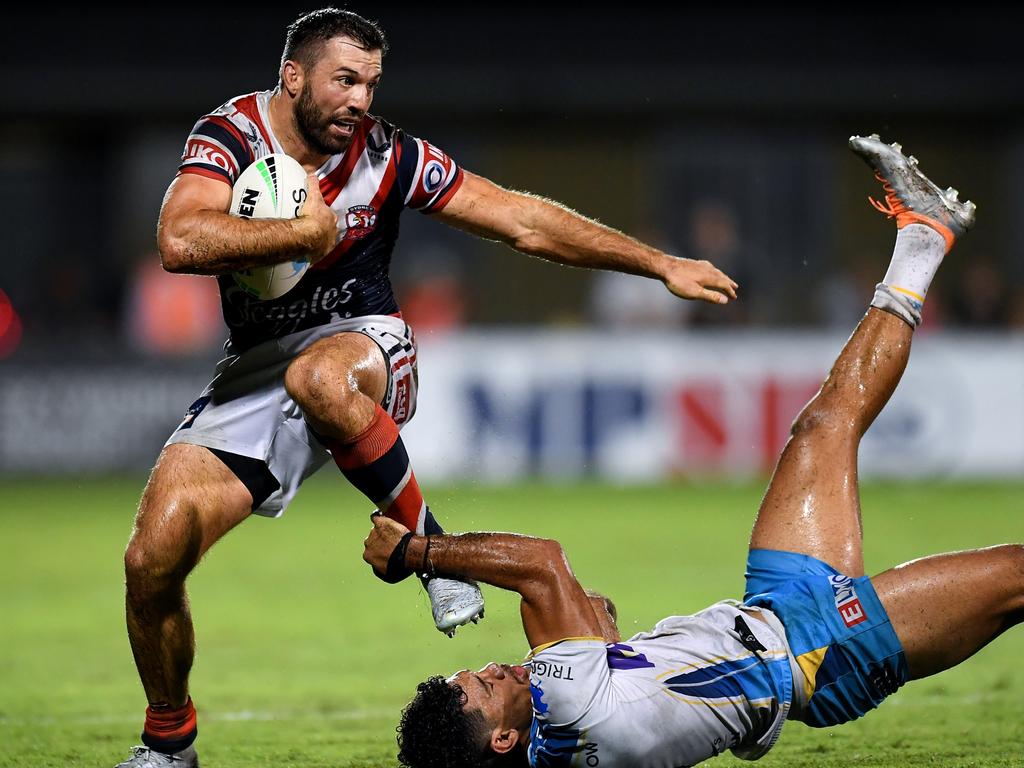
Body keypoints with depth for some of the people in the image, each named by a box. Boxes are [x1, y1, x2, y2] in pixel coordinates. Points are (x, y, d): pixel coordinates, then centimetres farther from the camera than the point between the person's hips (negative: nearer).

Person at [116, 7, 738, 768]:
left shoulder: (388, 156, -8)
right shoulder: (230, 136, -10)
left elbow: (525, 221, -4)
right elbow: (181, 243, -29)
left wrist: (662, 265, -6)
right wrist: (310, 231, -22)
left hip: (361, 344, -1)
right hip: (257, 368, 1)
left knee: (319, 378, -41)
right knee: (152, 560, -13)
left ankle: (426, 543, -18)